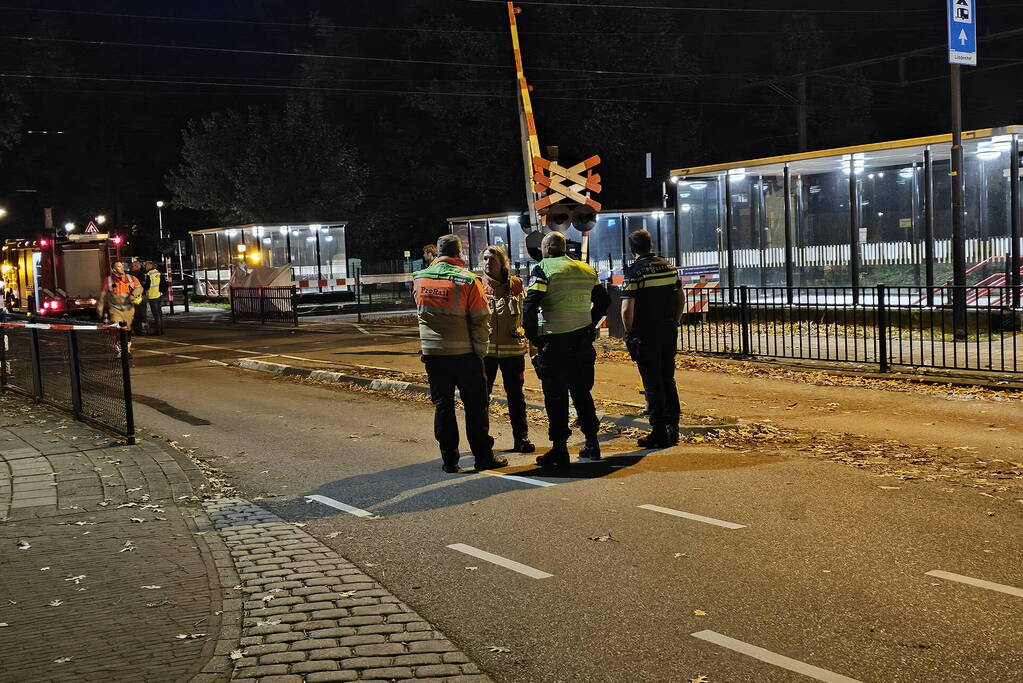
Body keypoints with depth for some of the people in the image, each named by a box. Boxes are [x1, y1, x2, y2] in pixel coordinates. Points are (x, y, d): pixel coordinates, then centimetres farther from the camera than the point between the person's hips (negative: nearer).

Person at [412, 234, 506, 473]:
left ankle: (449, 459, 12)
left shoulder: (419, 278, 2)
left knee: (442, 405, 10)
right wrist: (480, 351, -1)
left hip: (432, 353, 4)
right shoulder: (467, 280, -11)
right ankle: (483, 456, 10)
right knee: (475, 405, 6)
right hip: (463, 353, -3)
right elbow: (481, 320, -10)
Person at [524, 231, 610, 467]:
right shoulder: (585, 269, 10)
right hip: (583, 342, 6)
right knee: (582, 393, 17)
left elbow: (530, 308, -17)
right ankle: (592, 444, 20)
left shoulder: (543, 269, -9)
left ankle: (559, 449, 5)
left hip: (554, 343, -6)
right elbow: (603, 301, 18)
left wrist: (534, 337, -7)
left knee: (555, 398, 2)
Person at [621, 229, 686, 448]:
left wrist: (629, 334, -6)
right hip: (669, 332, 6)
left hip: (646, 335, -6)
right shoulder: (668, 267, 8)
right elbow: (681, 300, 14)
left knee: (653, 384, 0)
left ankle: (659, 434, 2)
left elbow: (627, 309, -18)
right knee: (668, 381, 15)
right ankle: (672, 430, 19)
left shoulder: (635, 271, -12)